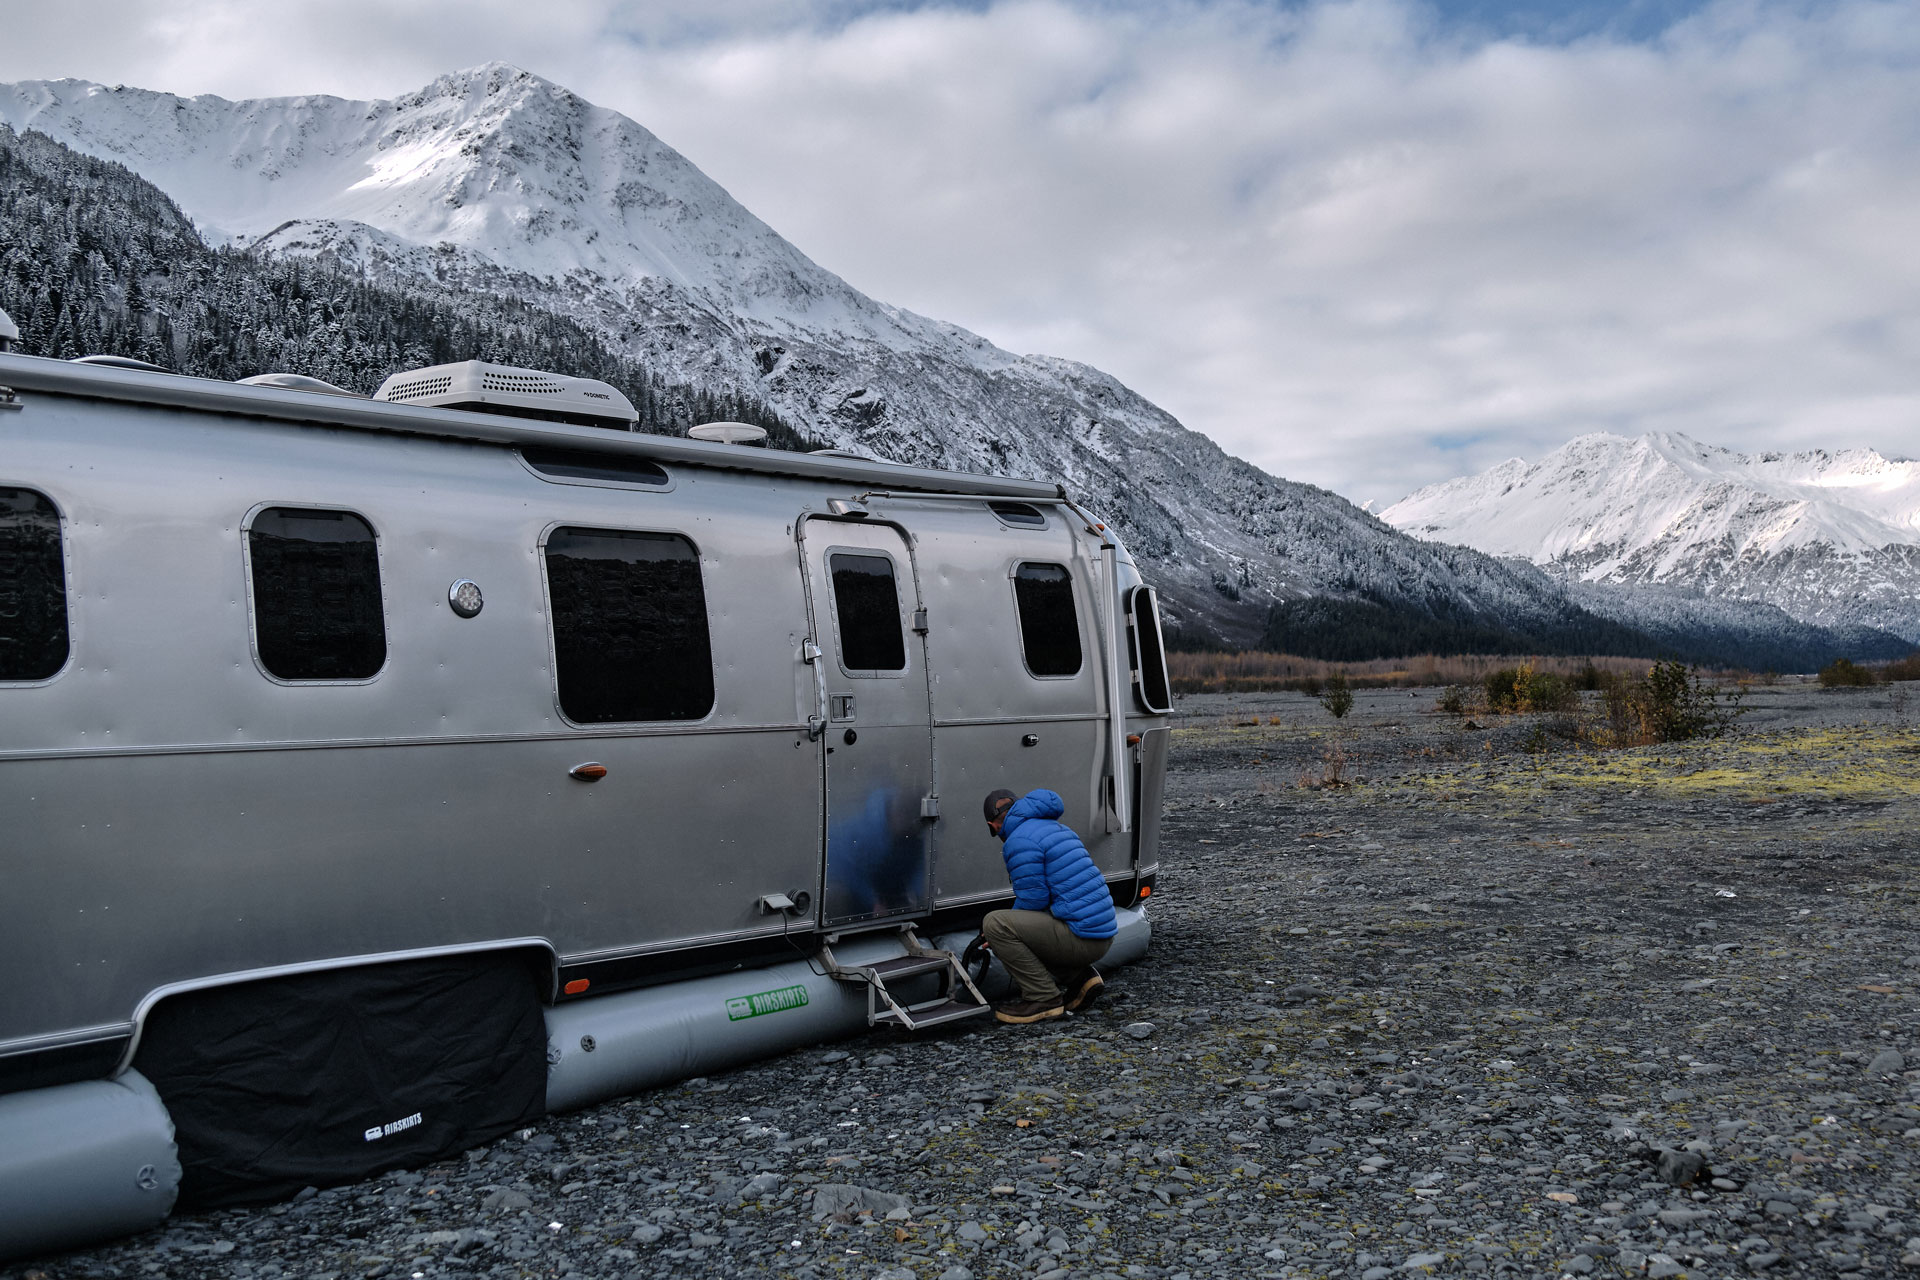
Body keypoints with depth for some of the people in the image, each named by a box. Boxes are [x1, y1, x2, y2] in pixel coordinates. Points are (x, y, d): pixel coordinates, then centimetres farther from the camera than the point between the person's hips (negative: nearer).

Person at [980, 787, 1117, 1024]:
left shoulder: (1019, 842, -10)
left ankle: (1044, 999, -7)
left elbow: (1032, 900, -12)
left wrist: (995, 932, 6)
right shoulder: (1057, 828, 21)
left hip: (1080, 937, -10)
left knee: (995, 924, -13)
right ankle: (1081, 977, 13)